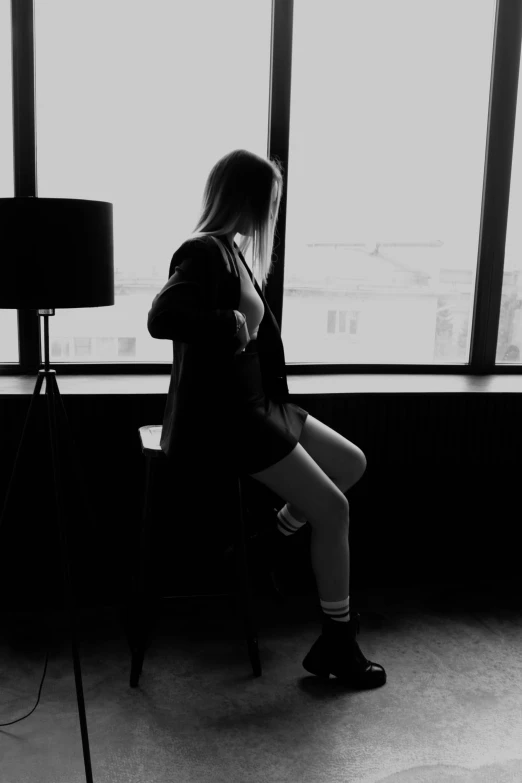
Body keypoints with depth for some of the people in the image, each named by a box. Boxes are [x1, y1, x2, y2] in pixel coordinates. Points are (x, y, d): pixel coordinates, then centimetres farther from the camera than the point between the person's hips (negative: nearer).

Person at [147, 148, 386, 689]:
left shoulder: (230, 250, 12)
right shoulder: (204, 252, -17)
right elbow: (161, 318, -33)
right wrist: (230, 321, -25)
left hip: (251, 403, 10)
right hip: (223, 417, -10)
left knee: (351, 463, 13)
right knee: (333, 509, -7)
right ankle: (337, 644, 8)